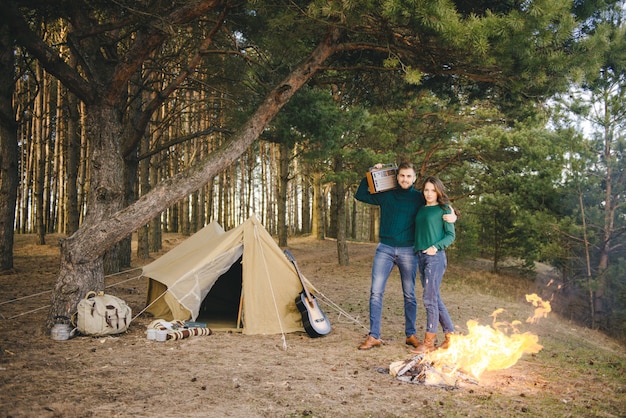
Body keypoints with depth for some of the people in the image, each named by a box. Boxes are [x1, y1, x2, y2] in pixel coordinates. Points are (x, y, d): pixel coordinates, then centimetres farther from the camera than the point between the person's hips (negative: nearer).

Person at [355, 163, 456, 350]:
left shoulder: (420, 198, 3)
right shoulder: (386, 195, 6)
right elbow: (360, 195, 10)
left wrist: (452, 216, -12)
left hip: (408, 251, 0)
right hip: (385, 248, 1)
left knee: (409, 294, 8)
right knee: (376, 292, -4)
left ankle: (411, 334, 21)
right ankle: (374, 336, 2)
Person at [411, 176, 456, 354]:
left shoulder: (443, 209, -1)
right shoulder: (421, 210, 15)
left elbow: (451, 235, -4)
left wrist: (436, 246, -17)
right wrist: (417, 249, 6)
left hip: (436, 257, -7)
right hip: (421, 256, 7)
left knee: (430, 298, -7)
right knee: (435, 299, 10)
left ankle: (428, 342, 1)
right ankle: (450, 336, 20)